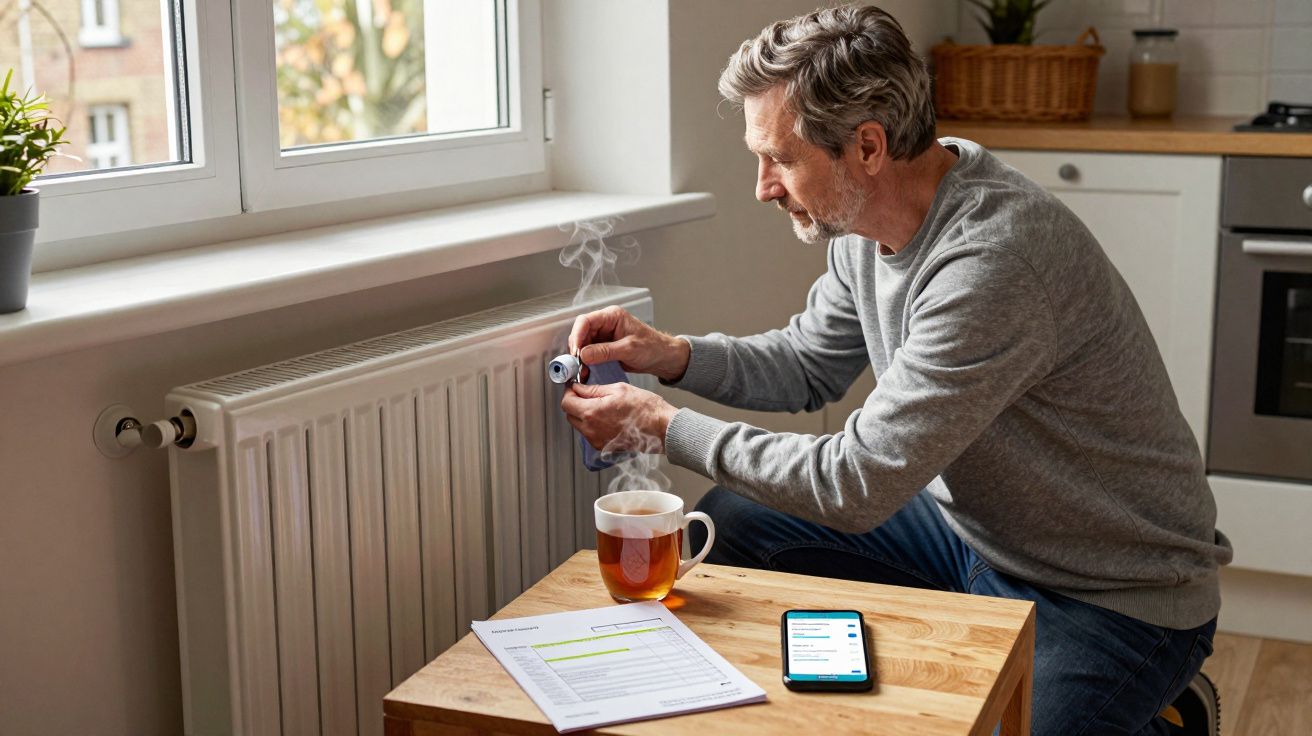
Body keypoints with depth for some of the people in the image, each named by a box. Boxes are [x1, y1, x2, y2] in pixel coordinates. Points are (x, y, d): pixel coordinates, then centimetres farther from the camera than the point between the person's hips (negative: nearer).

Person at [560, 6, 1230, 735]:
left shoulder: (994, 260, -32)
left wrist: (664, 425, -19)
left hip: (1113, 598, -8)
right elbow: (811, 365, 14)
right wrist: (673, 355, -4)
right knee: (732, 520, 1)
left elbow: (858, 486, -29)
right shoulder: (868, 219, -4)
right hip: (967, 527, 8)